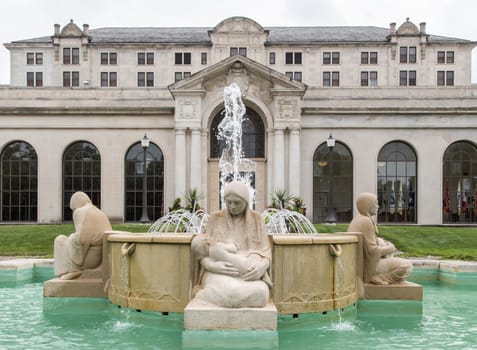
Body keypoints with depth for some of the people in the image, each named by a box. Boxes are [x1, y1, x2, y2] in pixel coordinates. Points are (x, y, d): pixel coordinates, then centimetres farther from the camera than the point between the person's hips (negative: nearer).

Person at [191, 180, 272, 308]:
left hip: (249, 275, 2)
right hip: (219, 274, -2)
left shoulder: (256, 218, 11)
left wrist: (262, 267, -18)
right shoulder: (215, 218, 10)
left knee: (259, 292, -36)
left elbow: (265, 252, 6)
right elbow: (204, 254, 5)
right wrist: (212, 265, -18)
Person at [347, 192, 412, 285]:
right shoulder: (367, 222, -20)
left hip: (358, 266, 9)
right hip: (369, 269, -9)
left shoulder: (357, 220, 9)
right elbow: (372, 251, -23)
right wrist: (390, 249, -6)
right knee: (407, 266, -4)